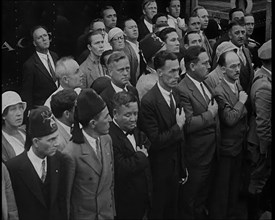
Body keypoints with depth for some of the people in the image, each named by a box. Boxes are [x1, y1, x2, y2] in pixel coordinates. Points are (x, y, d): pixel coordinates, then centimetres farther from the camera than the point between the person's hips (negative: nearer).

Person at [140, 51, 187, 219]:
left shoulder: (174, 97, 5)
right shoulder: (149, 102, -21)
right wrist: (178, 127, -16)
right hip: (160, 172, -7)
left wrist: (183, 168, 17)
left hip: (175, 166, 7)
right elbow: (155, 142, -24)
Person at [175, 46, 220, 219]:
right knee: (191, 196, 10)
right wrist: (210, 114, -19)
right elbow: (188, 124, -28)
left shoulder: (206, 84, 5)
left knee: (203, 193, 24)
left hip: (212, 151, 8)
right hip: (196, 155, -8)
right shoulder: (182, 90, -22)